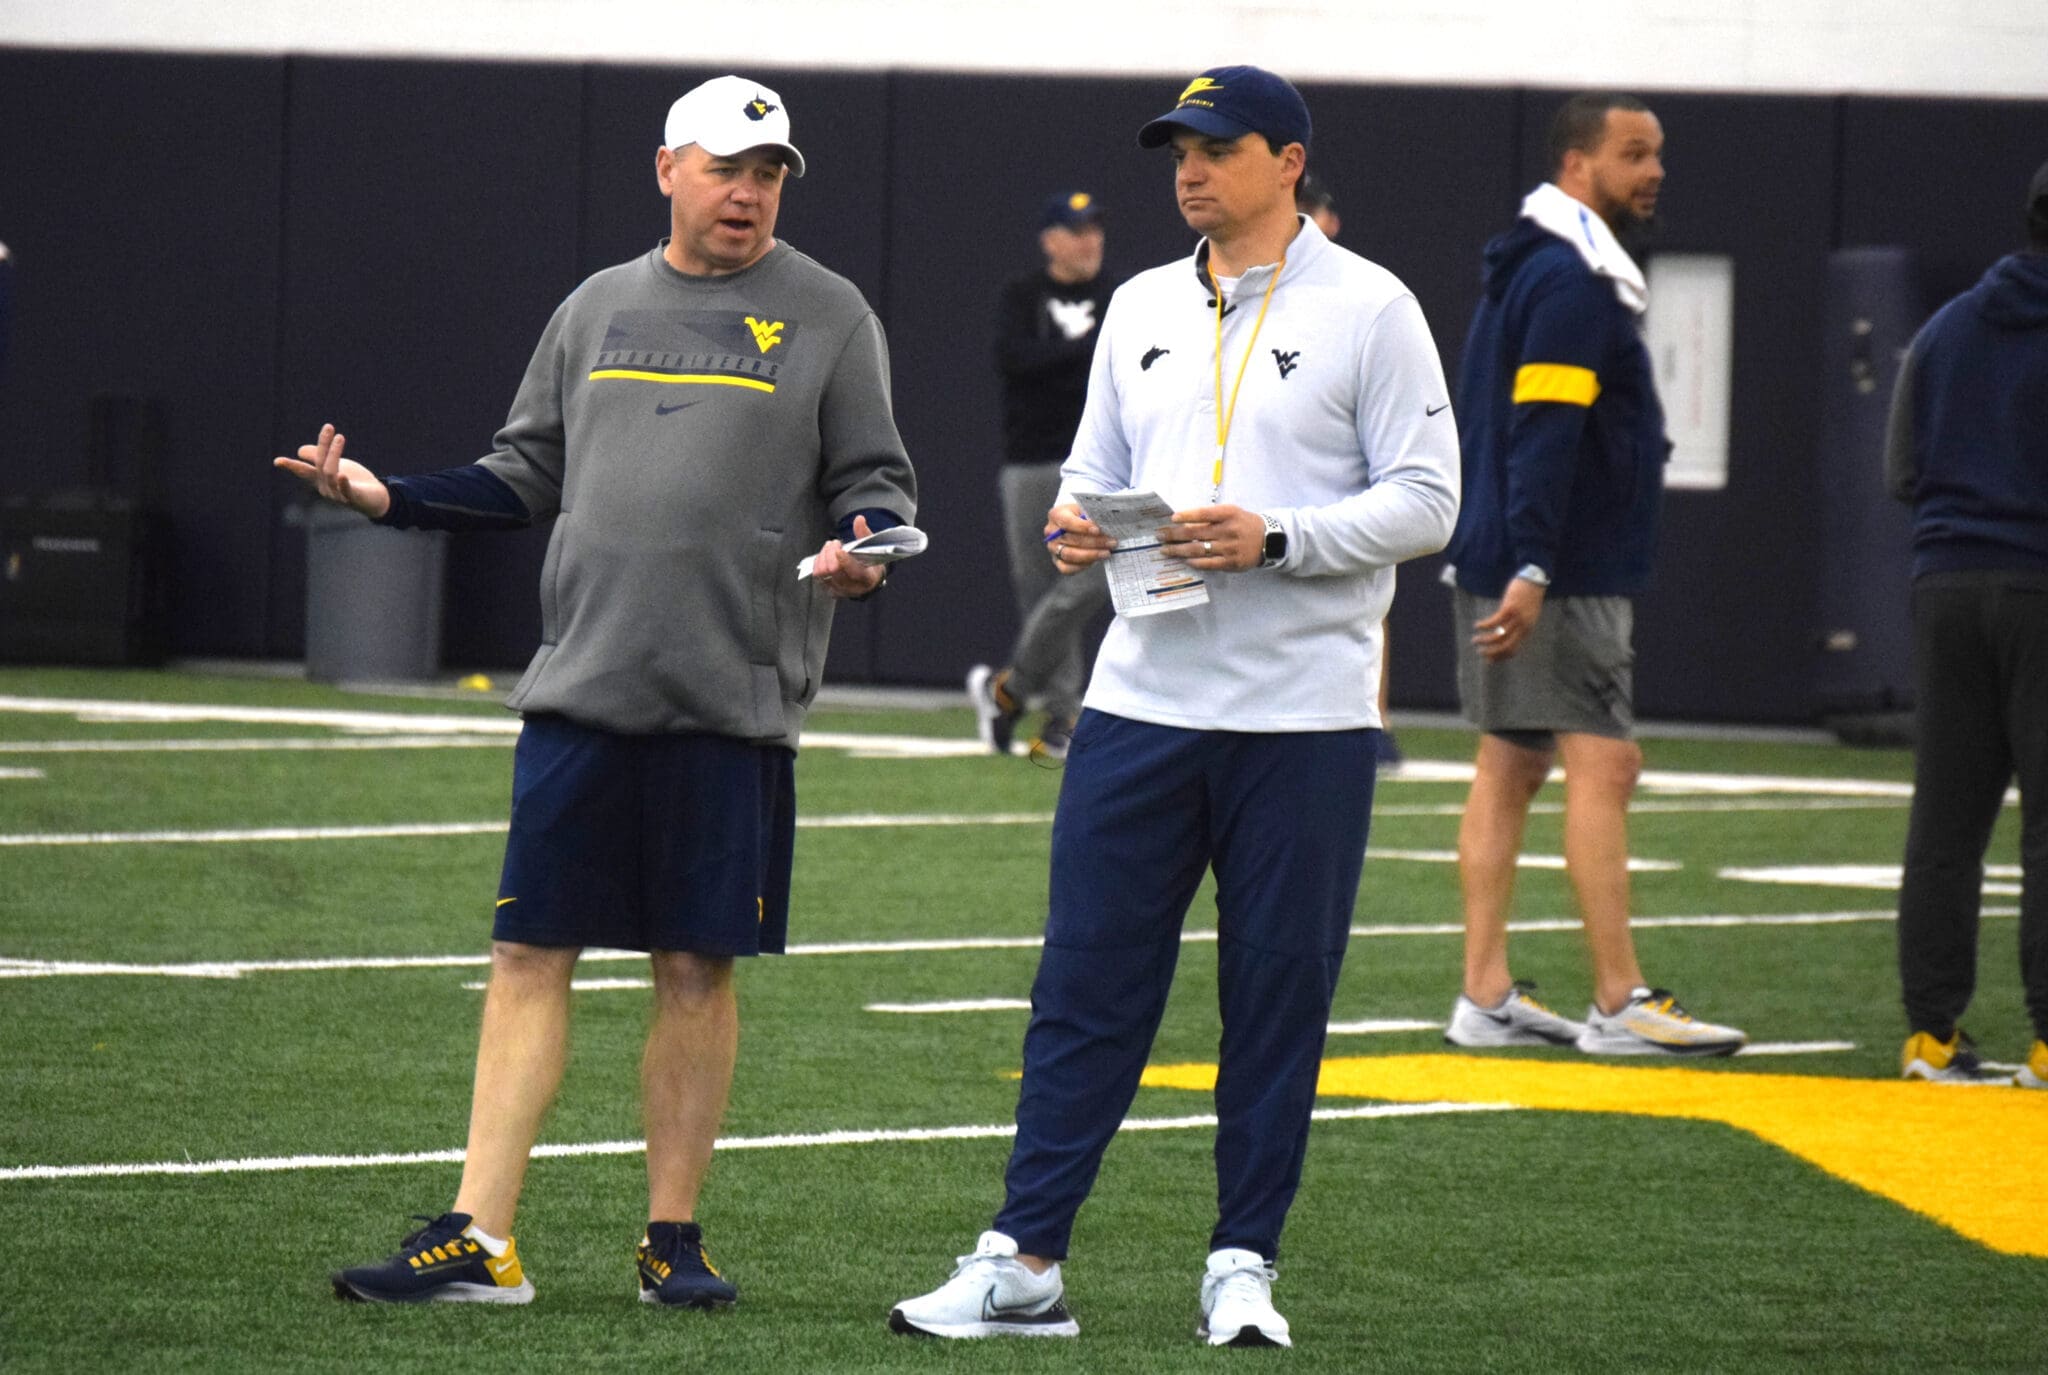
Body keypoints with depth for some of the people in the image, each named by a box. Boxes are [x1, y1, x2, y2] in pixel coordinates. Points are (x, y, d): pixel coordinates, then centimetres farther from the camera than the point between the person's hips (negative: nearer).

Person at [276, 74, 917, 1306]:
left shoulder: (827, 315, 4)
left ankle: (674, 1236, 12)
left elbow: (877, 481, 2)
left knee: (698, 967, 2)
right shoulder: (599, 307, 14)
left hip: (733, 699, -3)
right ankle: (480, 1239, -1)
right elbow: (530, 476, 18)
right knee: (531, 952, -1)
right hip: (582, 692, 3)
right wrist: (385, 497, 6)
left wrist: (859, 546, -19)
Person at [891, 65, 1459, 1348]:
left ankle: (1244, 1265, 10)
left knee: (1279, 992, 2)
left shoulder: (1368, 307, -3)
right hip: (1142, 702, 4)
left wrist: (1274, 540, -19)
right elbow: (1096, 469, 21)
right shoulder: (1144, 308, 14)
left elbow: (1426, 504, -6)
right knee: (1085, 979, 2)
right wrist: (1073, 525, -2)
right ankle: (1026, 1261, 4)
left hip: (1304, 721, -4)